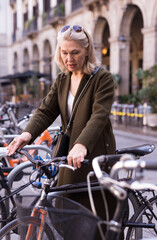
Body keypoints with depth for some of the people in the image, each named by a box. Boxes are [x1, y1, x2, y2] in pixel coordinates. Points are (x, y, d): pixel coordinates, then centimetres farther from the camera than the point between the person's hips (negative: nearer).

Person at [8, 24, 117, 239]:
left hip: (96, 156, -6)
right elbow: (46, 110, 1)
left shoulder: (102, 78, -9)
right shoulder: (62, 80, 11)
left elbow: (99, 115, -22)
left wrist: (82, 145, -38)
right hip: (70, 154, 6)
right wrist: (28, 134, -19)